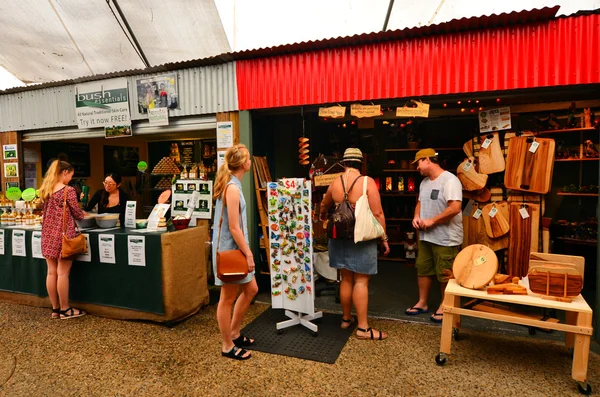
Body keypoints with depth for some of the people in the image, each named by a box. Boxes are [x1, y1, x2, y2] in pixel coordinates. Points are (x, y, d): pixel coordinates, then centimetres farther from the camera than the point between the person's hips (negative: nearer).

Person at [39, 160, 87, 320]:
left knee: (51, 272, 11)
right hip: (63, 234, -7)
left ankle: (55, 308, 20)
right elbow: (77, 213, -8)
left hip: (48, 234, 7)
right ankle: (65, 309, 10)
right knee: (63, 273, 0)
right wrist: (83, 213, 13)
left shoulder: (45, 189, 9)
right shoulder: (68, 190, -12)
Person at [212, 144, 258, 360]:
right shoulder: (233, 188, -20)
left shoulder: (231, 184, 10)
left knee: (251, 289, 18)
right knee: (228, 298, 5)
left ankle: (234, 333, 33)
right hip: (230, 249, -10)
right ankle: (227, 346, 22)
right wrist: (248, 253, -17)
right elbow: (234, 228, -22)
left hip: (235, 247, 10)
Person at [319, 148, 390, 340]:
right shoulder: (367, 182, -11)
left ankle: (346, 318, 29)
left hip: (341, 237, 5)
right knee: (361, 281, 1)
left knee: (346, 279, 15)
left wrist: (322, 215, 45)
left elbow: (324, 205, 23)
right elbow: (377, 213, -13)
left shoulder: (335, 183, 4)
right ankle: (363, 328, 8)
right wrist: (384, 238, -4)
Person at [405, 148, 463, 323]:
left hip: (446, 239, -9)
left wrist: (432, 220, -21)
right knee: (423, 269, 16)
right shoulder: (424, 182, 11)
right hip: (426, 236, 9)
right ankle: (422, 303, 31)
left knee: (445, 275, 5)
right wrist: (416, 216, -1)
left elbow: (455, 208, -27)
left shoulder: (449, 180, -18)